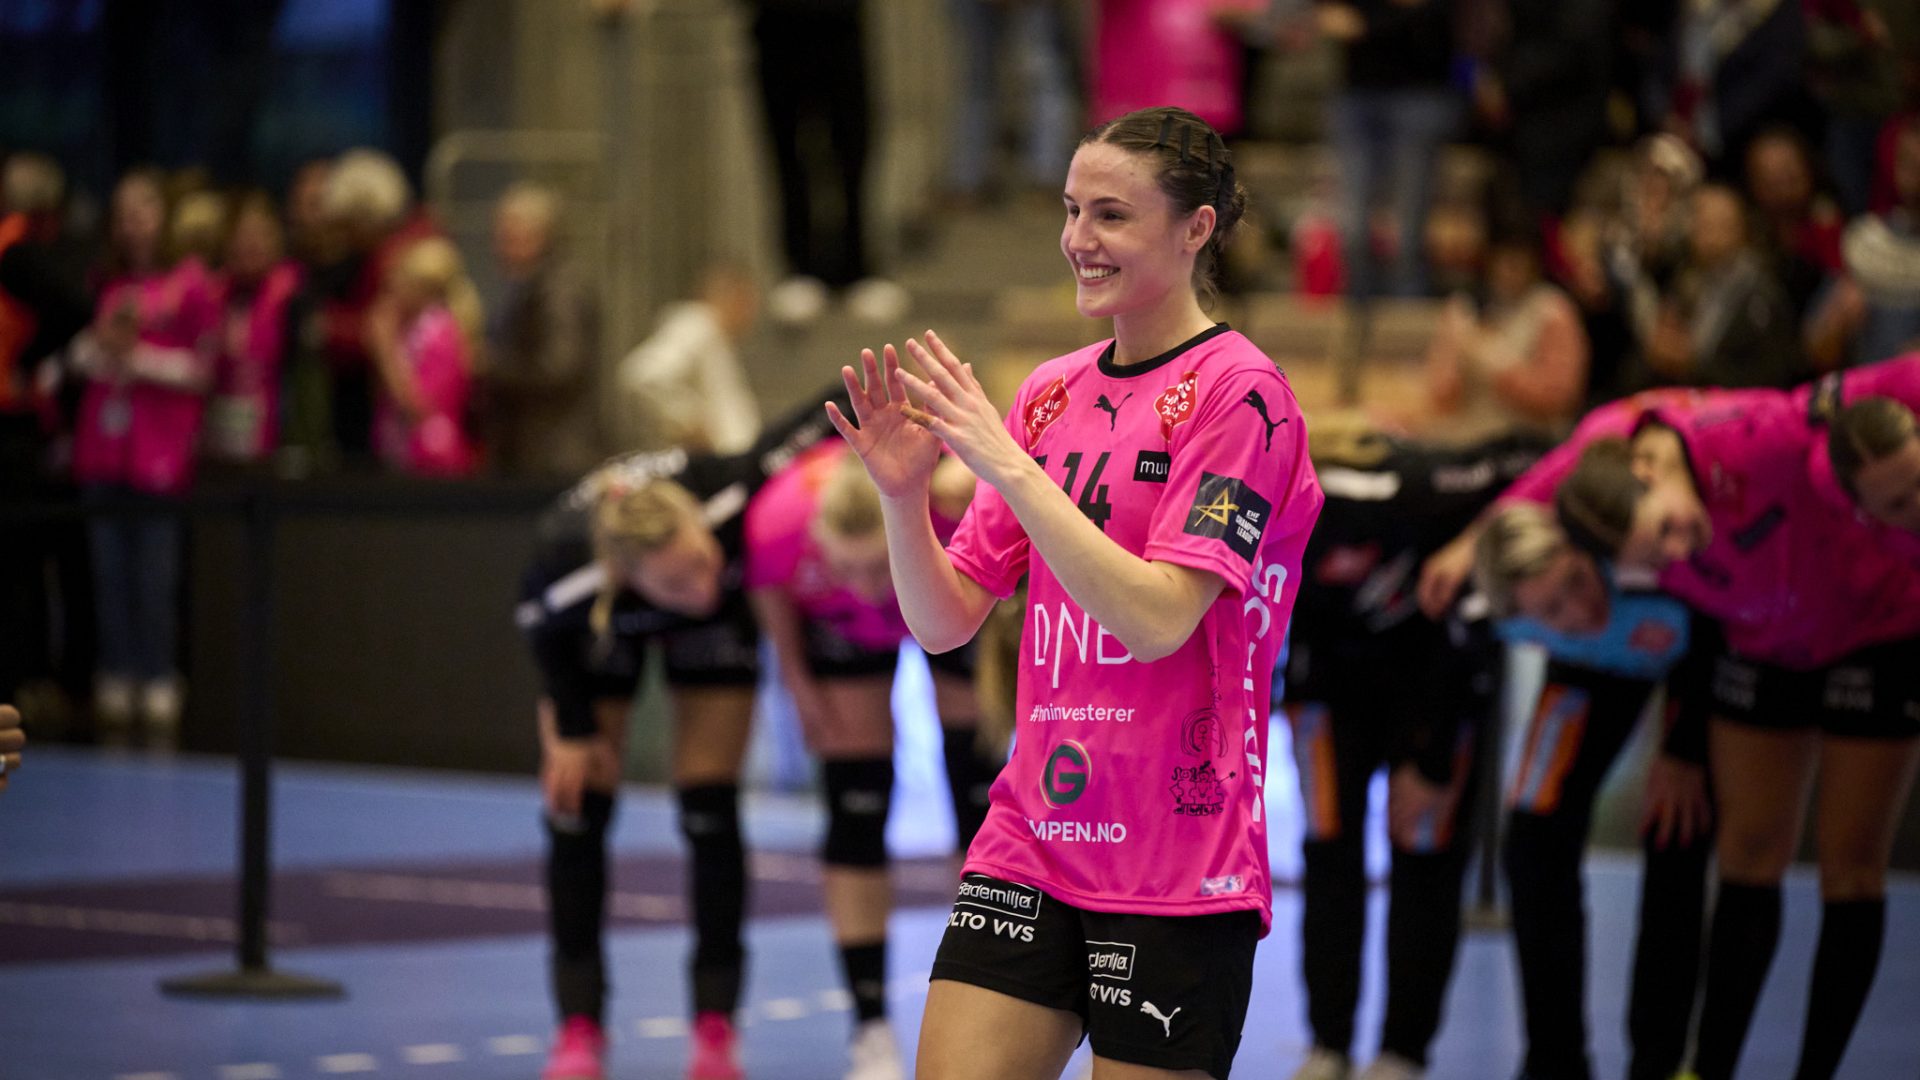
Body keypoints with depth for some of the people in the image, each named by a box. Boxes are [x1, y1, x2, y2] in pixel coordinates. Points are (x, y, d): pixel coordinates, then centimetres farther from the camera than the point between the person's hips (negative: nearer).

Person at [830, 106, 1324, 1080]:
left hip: (1178, 879, -5)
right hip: (1028, 846, 6)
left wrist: (1008, 465, -21)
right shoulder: (1050, 393, 11)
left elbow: (1157, 616, -20)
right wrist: (900, 493, -7)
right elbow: (943, 622, 11)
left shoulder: (1238, 393, -8)